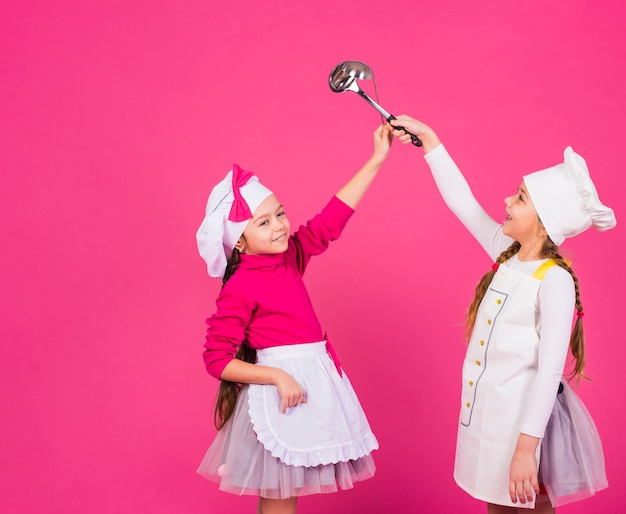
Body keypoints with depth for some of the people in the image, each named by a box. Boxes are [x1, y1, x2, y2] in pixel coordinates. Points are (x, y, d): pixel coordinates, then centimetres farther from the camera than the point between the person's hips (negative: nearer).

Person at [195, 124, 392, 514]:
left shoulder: (290, 256, 3)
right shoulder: (240, 289, -15)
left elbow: (332, 218, 4)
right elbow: (217, 360, -15)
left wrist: (376, 160, 2)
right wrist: (276, 375, -22)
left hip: (313, 377, 7)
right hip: (280, 388, -7)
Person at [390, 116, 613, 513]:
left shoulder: (555, 280, -19)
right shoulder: (507, 254, 1)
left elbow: (550, 371, -22)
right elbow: (461, 200, 9)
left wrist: (526, 446, -24)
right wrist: (429, 139, 10)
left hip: (524, 415, -7)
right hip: (487, 408, 7)